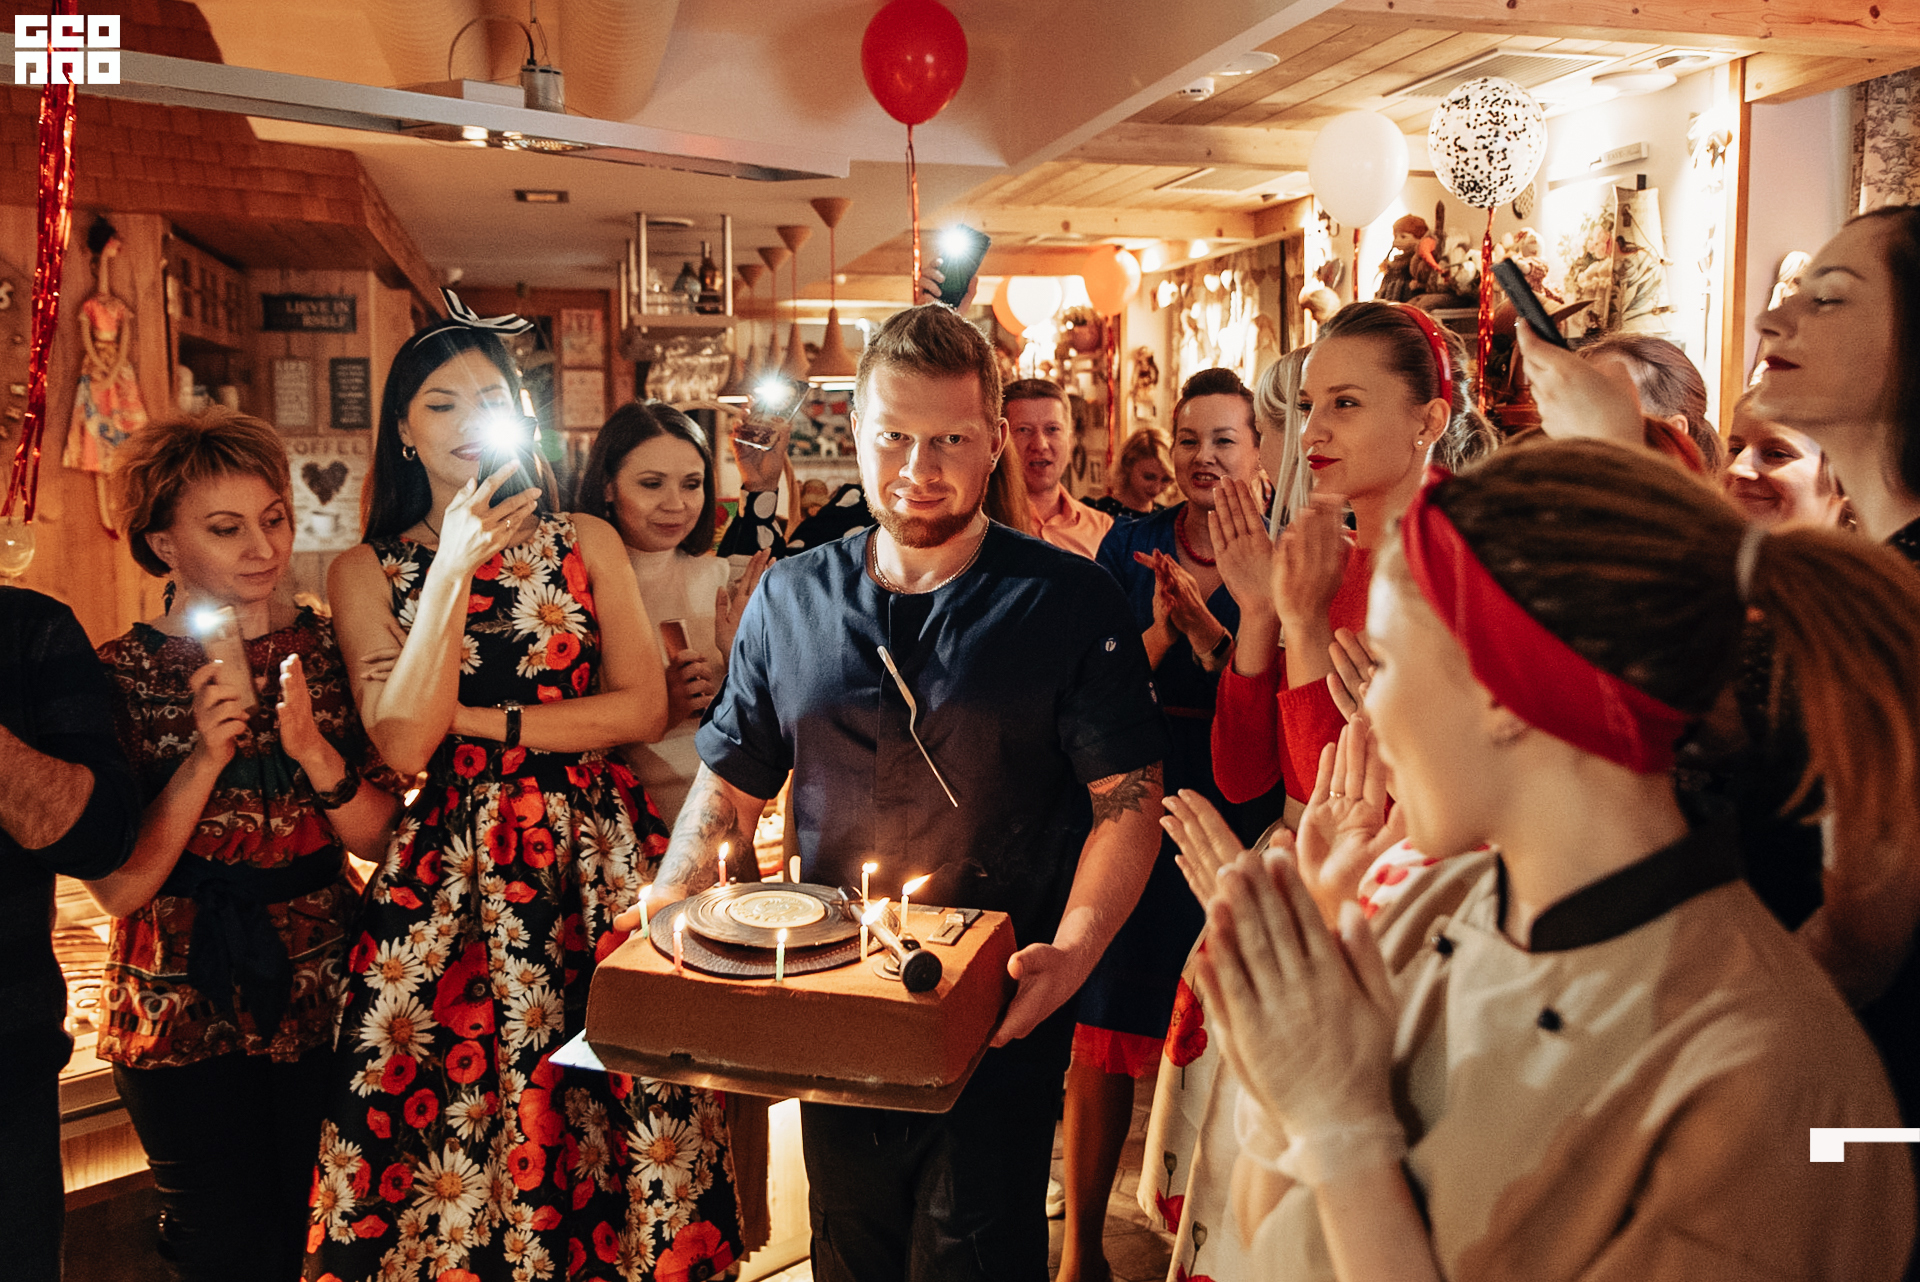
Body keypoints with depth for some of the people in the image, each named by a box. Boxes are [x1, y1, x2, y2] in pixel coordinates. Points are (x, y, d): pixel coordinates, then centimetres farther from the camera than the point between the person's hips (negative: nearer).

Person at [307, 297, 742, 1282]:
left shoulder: (587, 543, 8)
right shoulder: (367, 570, 6)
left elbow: (645, 707, 0)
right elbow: (403, 744, -8)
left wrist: (477, 719, -6)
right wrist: (455, 563, -11)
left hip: (594, 856, 1)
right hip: (449, 872, 0)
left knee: (612, 1094, 1)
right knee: (449, 1109, 0)